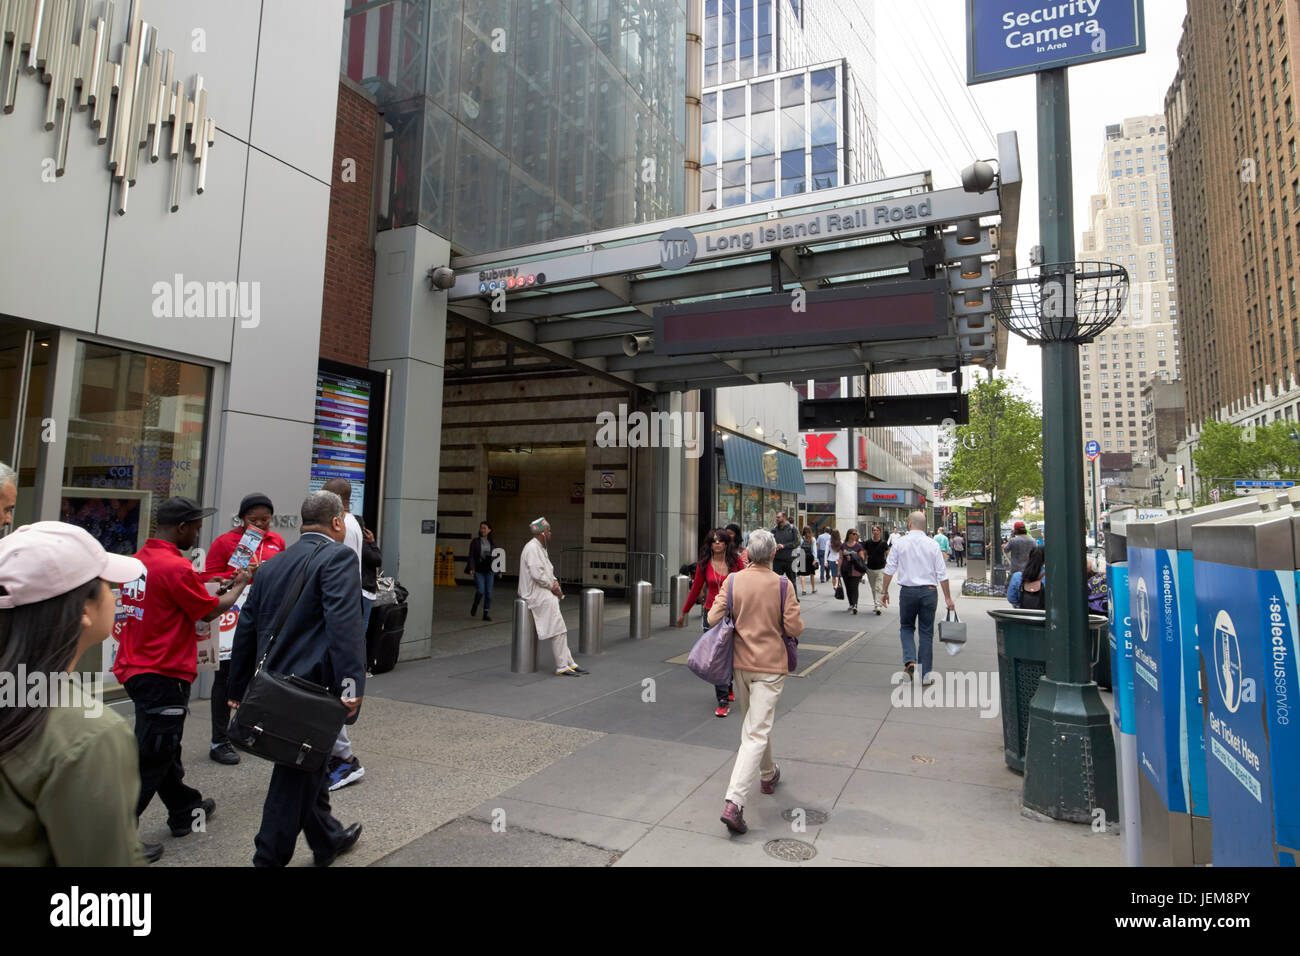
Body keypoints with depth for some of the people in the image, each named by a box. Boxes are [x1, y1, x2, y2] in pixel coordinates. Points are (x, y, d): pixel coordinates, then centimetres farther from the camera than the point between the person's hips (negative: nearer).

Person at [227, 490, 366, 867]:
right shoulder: (338, 556, -12)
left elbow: (247, 627, 16)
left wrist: (239, 687, 23)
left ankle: (328, 839, 41)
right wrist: (352, 684, -26)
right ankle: (269, 858, 16)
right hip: (313, 685, -9)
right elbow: (344, 623, -25)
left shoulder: (273, 564, 13)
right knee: (297, 777, 5)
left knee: (312, 766, 24)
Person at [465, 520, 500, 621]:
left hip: (489, 570, 3)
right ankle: (475, 606, 18)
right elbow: (471, 556, -2)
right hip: (478, 570, -2)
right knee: (480, 590, -13)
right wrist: (471, 568, -15)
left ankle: (485, 614, 11)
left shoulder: (493, 543, 9)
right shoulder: (475, 542, 2)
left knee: (489, 592, 0)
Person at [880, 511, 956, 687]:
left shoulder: (900, 544, -2)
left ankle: (910, 661, -4)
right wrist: (948, 598, 7)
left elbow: (889, 570, -1)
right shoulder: (932, 545, 0)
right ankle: (924, 676, 12)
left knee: (906, 627, 18)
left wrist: (885, 591, 9)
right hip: (929, 591, 1)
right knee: (926, 633, 9)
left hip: (907, 591, -1)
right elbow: (942, 574, 0)